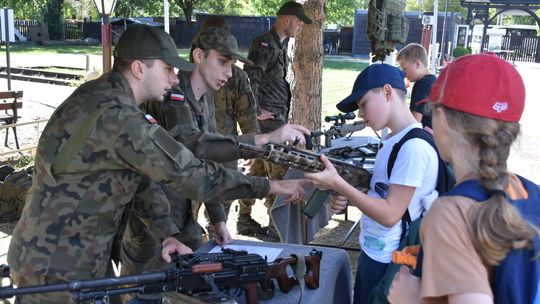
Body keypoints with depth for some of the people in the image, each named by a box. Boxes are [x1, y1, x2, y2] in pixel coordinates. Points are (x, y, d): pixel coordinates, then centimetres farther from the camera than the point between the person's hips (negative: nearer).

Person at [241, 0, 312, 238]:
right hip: (268, 119, -10)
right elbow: (250, 78, -24)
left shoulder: (280, 46, 18)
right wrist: (256, 111, -19)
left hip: (277, 120, 10)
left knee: (258, 169, 14)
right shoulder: (264, 44, -14)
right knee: (279, 171, -6)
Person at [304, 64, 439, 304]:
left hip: (388, 262, -8)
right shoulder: (392, 141, 6)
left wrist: (337, 184, -24)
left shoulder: (414, 146, -23)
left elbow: (390, 214, -24)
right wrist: (346, 199, -3)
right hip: (372, 252, 8)